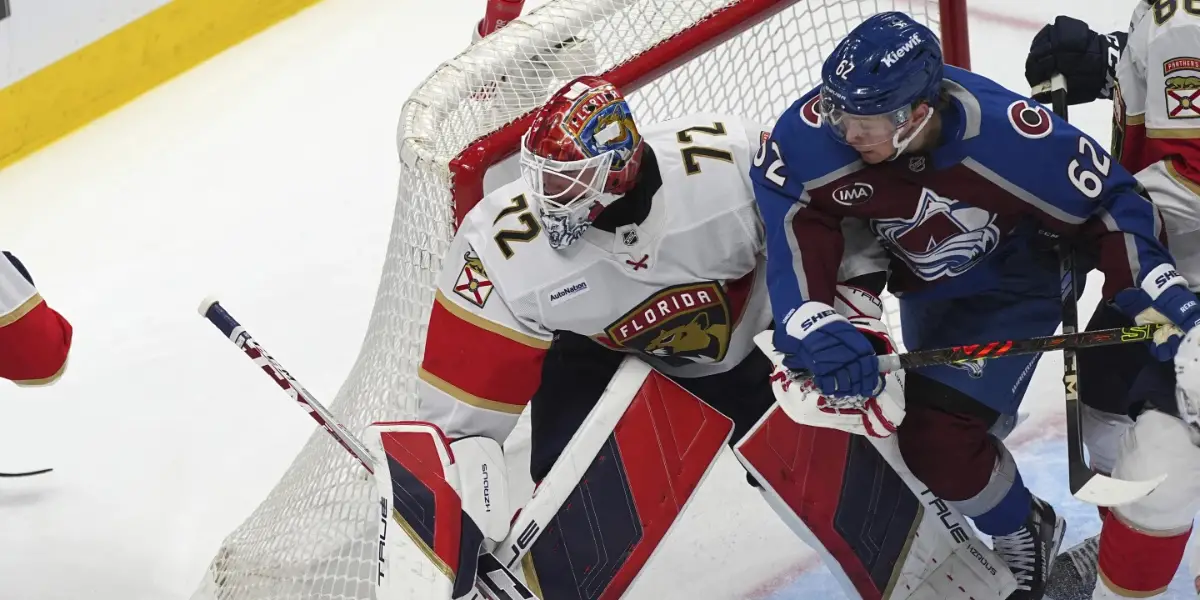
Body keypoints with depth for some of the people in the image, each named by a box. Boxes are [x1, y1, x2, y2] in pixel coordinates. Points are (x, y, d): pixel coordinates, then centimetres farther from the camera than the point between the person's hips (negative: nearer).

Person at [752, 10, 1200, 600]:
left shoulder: (1007, 135, -38)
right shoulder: (819, 127, -33)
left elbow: (1105, 201, -25)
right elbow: (790, 211, -33)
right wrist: (811, 319, -47)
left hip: (1011, 284, -5)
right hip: (924, 283, 5)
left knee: (937, 437, -16)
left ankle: (1027, 535, 10)